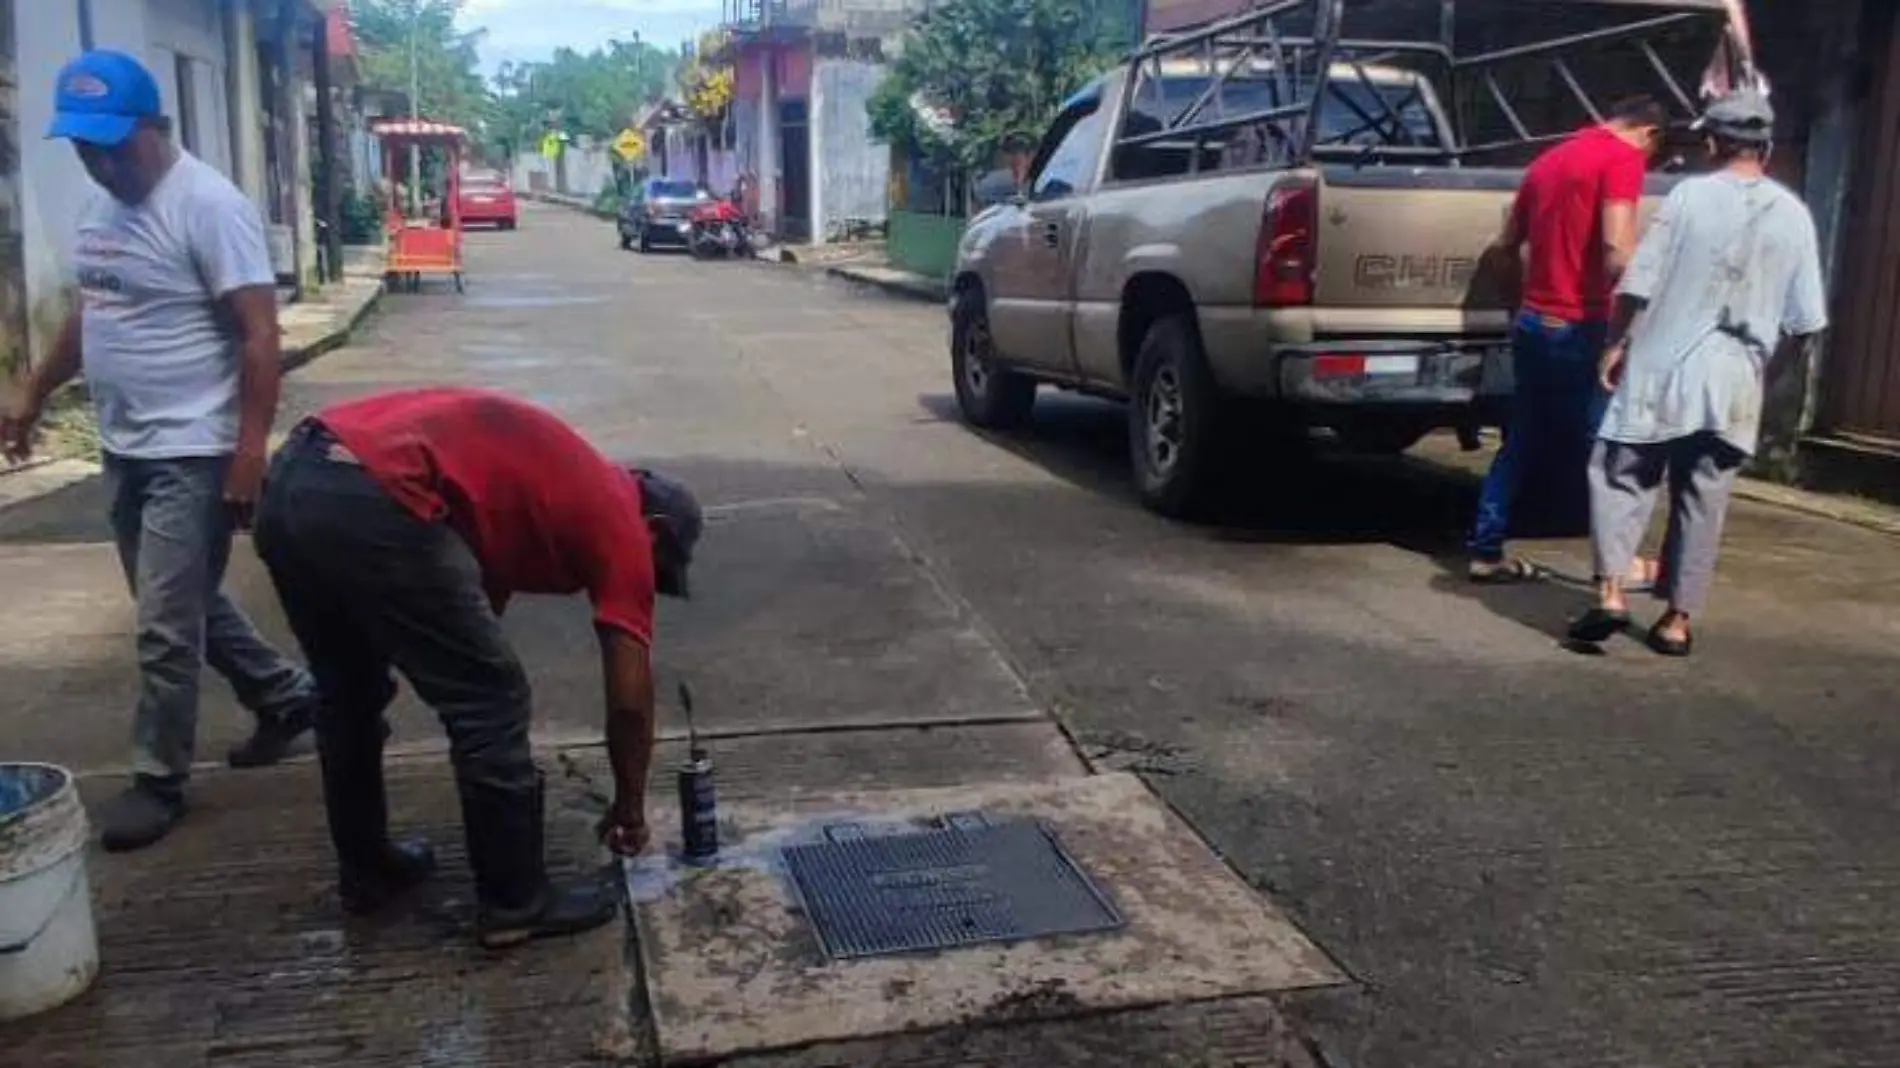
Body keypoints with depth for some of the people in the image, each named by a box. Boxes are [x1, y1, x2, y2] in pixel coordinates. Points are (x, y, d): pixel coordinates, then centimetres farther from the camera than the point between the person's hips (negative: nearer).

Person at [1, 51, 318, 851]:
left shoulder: (208, 205, -17)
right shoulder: (104, 206, 10)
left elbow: (260, 333, -20)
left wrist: (251, 449, -24)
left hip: (192, 454, -9)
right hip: (125, 449, 9)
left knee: (165, 628, -1)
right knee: (186, 606, 19)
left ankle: (158, 779, 14)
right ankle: (286, 696, 36)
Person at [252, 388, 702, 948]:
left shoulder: (555, 476, 31)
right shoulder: (619, 519, 10)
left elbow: (484, 588, 36)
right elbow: (630, 701, 11)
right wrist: (630, 806, 28)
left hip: (290, 479, 9)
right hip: (371, 504, -9)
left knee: (348, 697, 26)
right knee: (492, 702, 7)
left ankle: (366, 869, 42)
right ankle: (515, 901, 19)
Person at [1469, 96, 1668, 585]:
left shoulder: (1550, 159, 15)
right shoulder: (1623, 157, -9)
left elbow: (1507, 245, 23)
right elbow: (1617, 251, -22)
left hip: (1533, 322, 8)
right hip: (1579, 328, -8)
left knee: (1522, 444, 13)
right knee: (1596, 447, 3)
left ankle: (1487, 552, 15)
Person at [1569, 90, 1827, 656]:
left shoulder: (1690, 195, -4)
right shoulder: (1793, 215, 3)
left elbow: (1637, 284, -7)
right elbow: (1806, 318, 4)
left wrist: (1617, 344, 6)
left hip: (1662, 369, -2)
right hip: (1734, 382, 2)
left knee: (1621, 478, 7)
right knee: (1702, 501, 9)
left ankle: (1611, 591, -8)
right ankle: (1678, 620, 12)